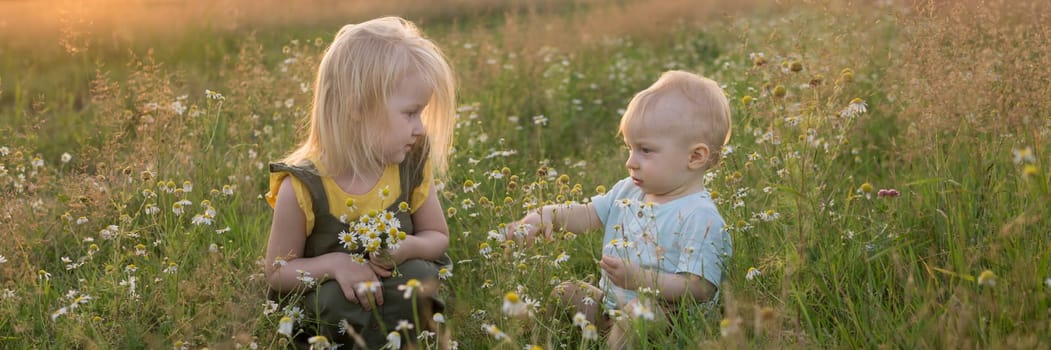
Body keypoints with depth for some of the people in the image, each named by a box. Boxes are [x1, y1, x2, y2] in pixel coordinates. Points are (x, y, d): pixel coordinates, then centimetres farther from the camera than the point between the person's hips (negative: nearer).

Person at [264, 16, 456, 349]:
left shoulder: (411, 166, -11)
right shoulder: (303, 187, -21)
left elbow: (437, 236, 3)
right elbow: (277, 273, -10)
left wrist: (409, 247, -22)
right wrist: (333, 263, -29)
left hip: (395, 293, 3)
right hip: (323, 308, -3)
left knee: (418, 275, -28)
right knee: (337, 299, -34)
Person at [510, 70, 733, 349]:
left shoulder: (700, 218, -20)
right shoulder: (629, 191, 8)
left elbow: (701, 289, -25)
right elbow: (590, 214, 17)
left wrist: (640, 279, -33)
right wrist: (548, 215, -3)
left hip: (664, 314, -9)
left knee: (640, 311, -37)